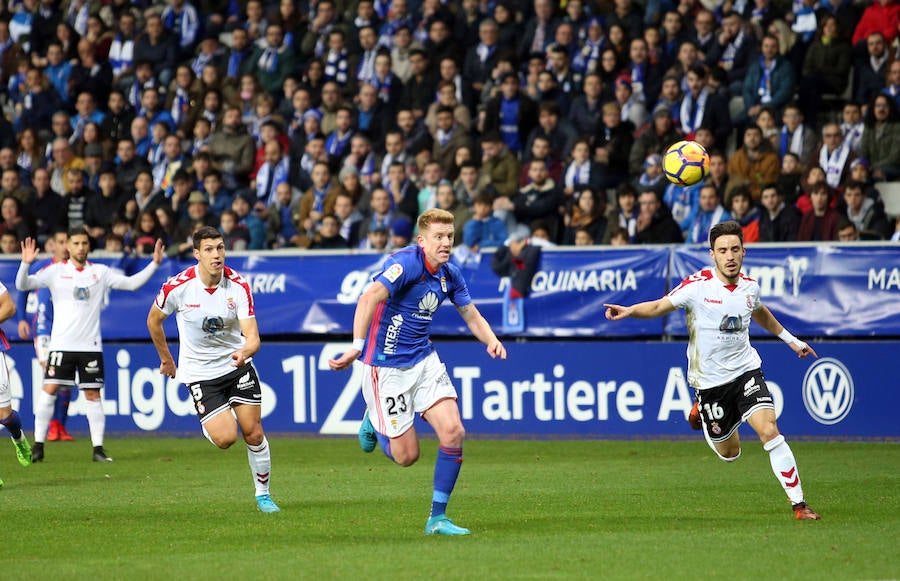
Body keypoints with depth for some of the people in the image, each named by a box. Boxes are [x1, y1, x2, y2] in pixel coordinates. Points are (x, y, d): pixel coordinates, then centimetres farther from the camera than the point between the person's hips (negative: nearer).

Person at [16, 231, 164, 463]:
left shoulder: (100, 272, 7)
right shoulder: (56, 271, 2)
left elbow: (131, 283, 9)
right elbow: (22, 285, -5)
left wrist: (154, 263, -1)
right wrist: (26, 264, -23)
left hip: (90, 345, 2)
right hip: (61, 344, -1)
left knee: (93, 395, 1)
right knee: (49, 390, -8)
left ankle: (98, 448, 6)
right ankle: (38, 446, 0)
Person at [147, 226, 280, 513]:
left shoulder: (238, 286, -14)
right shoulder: (178, 287, -17)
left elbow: (252, 336, -18)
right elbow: (154, 319, 3)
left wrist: (245, 352, -41)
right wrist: (166, 359, 11)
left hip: (236, 364, 2)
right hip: (199, 370, -2)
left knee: (254, 434, -2)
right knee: (225, 438, -15)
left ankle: (263, 493, 19)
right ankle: (209, 425, 22)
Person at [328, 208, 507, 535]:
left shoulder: (450, 275, 3)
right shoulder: (406, 263, -21)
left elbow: (472, 316, 16)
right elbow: (370, 298, -35)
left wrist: (491, 340, -7)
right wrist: (357, 347, -48)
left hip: (424, 361, 6)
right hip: (387, 367, -6)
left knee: (453, 432, -10)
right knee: (406, 455, -2)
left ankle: (437, 518, 1)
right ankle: (374, 421, 33)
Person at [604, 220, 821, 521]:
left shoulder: (750, 286, 0)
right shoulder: (698, 284, -13)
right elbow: (660, 306, -5)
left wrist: (790, 339, 33)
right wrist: (629, 310, -25)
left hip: (745, 371, 2)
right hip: (710, 380, -2)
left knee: (769, 431, -20)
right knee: (729, 453, 9)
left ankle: (798, 504, -15)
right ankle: (702, 411, 43)